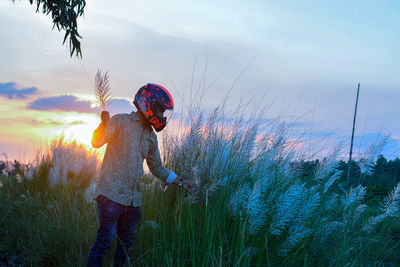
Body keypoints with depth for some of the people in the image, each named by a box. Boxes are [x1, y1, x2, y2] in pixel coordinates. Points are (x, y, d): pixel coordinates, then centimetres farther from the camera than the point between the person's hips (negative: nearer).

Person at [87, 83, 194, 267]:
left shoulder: (151, 136, 17)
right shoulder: (120, 122, -3)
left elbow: (156, 167, 26)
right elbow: (96, 143, -12)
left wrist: (180, 182, 25)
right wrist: (104, 125, -31)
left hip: (133, 198, 7)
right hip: (112, 194, -7)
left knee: (126, 243, 13)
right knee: (105, 240, -12)